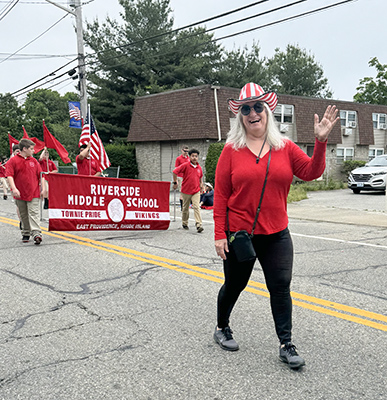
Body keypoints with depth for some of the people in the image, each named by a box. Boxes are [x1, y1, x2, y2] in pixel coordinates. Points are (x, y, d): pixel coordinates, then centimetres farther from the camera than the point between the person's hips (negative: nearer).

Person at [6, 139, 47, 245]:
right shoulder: (13, 161, -1)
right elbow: (9, 175, -8)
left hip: (33, 193, 1)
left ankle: (36, 234, -19)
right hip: (20, 194, 0)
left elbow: (40, 175, 12)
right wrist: (14, 188, -20)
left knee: (33, 213, -10)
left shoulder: (34, 161, 10)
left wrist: (43, 188, 4)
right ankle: (26, 234, 25)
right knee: (23, 215, 12)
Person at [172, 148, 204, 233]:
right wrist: (175, 182, -6)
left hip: (196, 191, 2)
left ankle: (199, 225, -17)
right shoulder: (185, 165, -8)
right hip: (186, 191, -2)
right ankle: (185, 223, 29)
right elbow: (175, 171, -9)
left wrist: (201, 184, 18)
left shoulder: (199, 167, 5)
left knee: (196, 207, -11)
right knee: (185, 208, 11)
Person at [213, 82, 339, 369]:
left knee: (281, 287, 3)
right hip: (238, 234, -2)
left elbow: (311, 172, -5)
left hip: (276, 235, 2)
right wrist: (220, 234, -9)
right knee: (234, 285, 14)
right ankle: (222, 328, 38)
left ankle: (286, 345, 16)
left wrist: (320, 142, -19)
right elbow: (221, 195, -5)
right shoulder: (232, 150, -4)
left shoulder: (285, 147, 3)